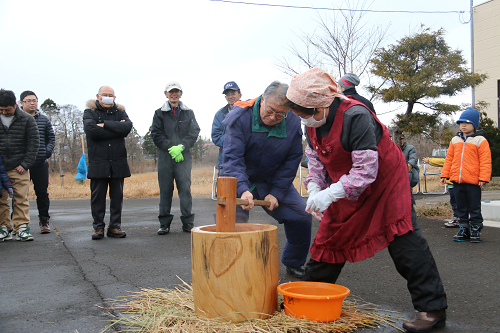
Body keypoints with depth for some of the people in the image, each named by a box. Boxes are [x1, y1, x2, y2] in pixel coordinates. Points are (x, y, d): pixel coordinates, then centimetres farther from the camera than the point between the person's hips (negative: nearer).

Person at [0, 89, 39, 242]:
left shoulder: (27, 119, 1)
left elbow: (34, 142, 2)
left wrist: (25, 164, -5)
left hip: (19, 168, -2)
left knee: (21, 199, -2)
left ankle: (22, 227, 2)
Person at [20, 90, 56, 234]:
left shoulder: (44, 119, 11)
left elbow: (51, 138, 15)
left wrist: (47, 152, -1)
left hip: (41, 163, 2)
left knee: (42, 192, 5)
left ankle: (44, 221, 14)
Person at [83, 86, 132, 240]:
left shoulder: (120, 112, 13)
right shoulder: (90, 112, 5)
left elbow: (127, 127, -8)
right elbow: (91, 130, -15)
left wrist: (105, 124, -12)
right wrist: (116, 129, -9)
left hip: (118, 163, 2)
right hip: (98, 162, -2)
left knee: (117, 196, 6)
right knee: (98, 197, 2)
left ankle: (114, 227, 14)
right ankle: (98, 227, 12)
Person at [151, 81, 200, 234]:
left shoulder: (188, 113, 11)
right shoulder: (159, 113, 10)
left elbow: (194, 132, 2)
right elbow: (156, 134, 2)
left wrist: (181, 146, -12)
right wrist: (170, 148, -10)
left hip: (184, 156, 0)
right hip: (165, 156, 0)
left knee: (185, 189, -3)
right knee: (165, 190, 2)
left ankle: (188, 222, 5)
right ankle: (164, 223, 10)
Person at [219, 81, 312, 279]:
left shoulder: (293, 123, -10)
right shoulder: (240, 117, -22)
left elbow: (292, 160, -5)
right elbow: (232, 157, -28)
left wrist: (277, 192, -15)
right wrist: (242, 190, -44)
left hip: (274, 181, 3)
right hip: (240, 180, -3)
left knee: (302, 217, -3)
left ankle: (294, 264, 21)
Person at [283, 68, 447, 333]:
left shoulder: (355, 116, -32)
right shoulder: (313, 123, -6)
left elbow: (366, 169, -34)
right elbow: (315, 158, 5)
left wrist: (330, 194, -39)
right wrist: (314, 189, -13)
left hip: (385, 181, -7)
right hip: (347, 189, 7)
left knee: (404, 242, -11)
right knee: (329, 237, 10)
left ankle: (432, 309, -1)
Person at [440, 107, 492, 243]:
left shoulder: (480, 140, -3)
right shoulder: (455, 140, 12)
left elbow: (485, 161, -6)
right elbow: (449, 159, 16)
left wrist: (483, 178, -12)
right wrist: (445, 174, 11)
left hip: (473, 181, -5)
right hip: (457, 180, 5)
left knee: (474, 207, 4)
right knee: (461, 207, 12)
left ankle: (476, 230, 15)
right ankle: (464, 229, 22)